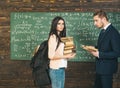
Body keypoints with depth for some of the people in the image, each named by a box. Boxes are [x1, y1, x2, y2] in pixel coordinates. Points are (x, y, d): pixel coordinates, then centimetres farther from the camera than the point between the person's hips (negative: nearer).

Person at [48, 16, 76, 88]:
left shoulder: (61, 37, 11)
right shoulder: (53, 37, -12)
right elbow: (51, 56, -17)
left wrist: (69, 54, 2)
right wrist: (66, 56, -15)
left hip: (62, 68, 8)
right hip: (56, 69, -8)